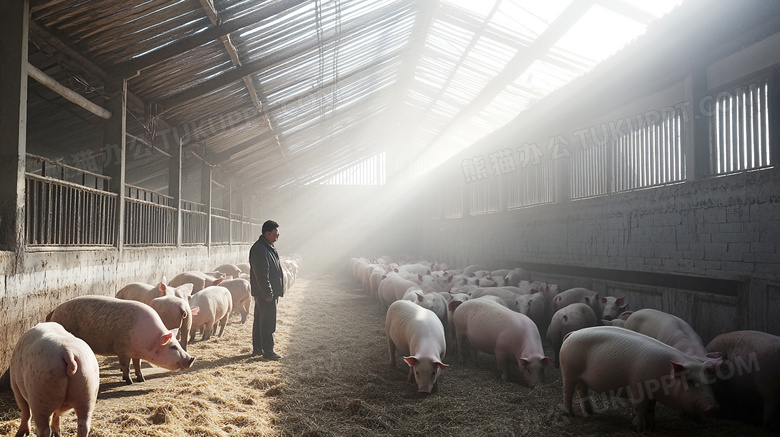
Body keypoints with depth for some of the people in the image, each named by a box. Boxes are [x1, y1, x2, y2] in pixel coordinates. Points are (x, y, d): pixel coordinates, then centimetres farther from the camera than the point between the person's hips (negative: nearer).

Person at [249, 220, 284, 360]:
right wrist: (268, 293, -22)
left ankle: (257, 348, 25)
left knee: (260, 320, 16)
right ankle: (268, 351, 1)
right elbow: (261, 274, -23)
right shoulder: (259, 250, -19)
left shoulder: (267, 247, 15)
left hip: (264, 292, 11)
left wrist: (271, 292, 22)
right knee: (268, 322, -5)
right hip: (265, 292, -11)